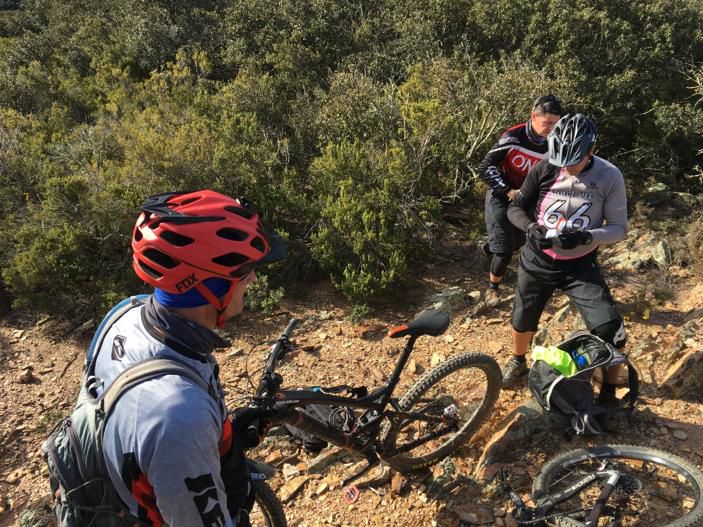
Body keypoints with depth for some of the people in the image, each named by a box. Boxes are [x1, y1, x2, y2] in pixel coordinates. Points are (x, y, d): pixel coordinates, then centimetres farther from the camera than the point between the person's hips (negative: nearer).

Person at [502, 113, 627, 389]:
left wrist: (586, 236, -28)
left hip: (580, 266, -1)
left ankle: (608, 390, 13)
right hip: (538, 260, 1)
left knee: (610, 331, -12)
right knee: (523, 320, 16)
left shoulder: (609, 177, -14)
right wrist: (531, 228, -23)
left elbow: (619, 227, -8)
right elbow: (515, 207, -2)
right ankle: (518, 362, 48)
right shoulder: (544, 169, -12)